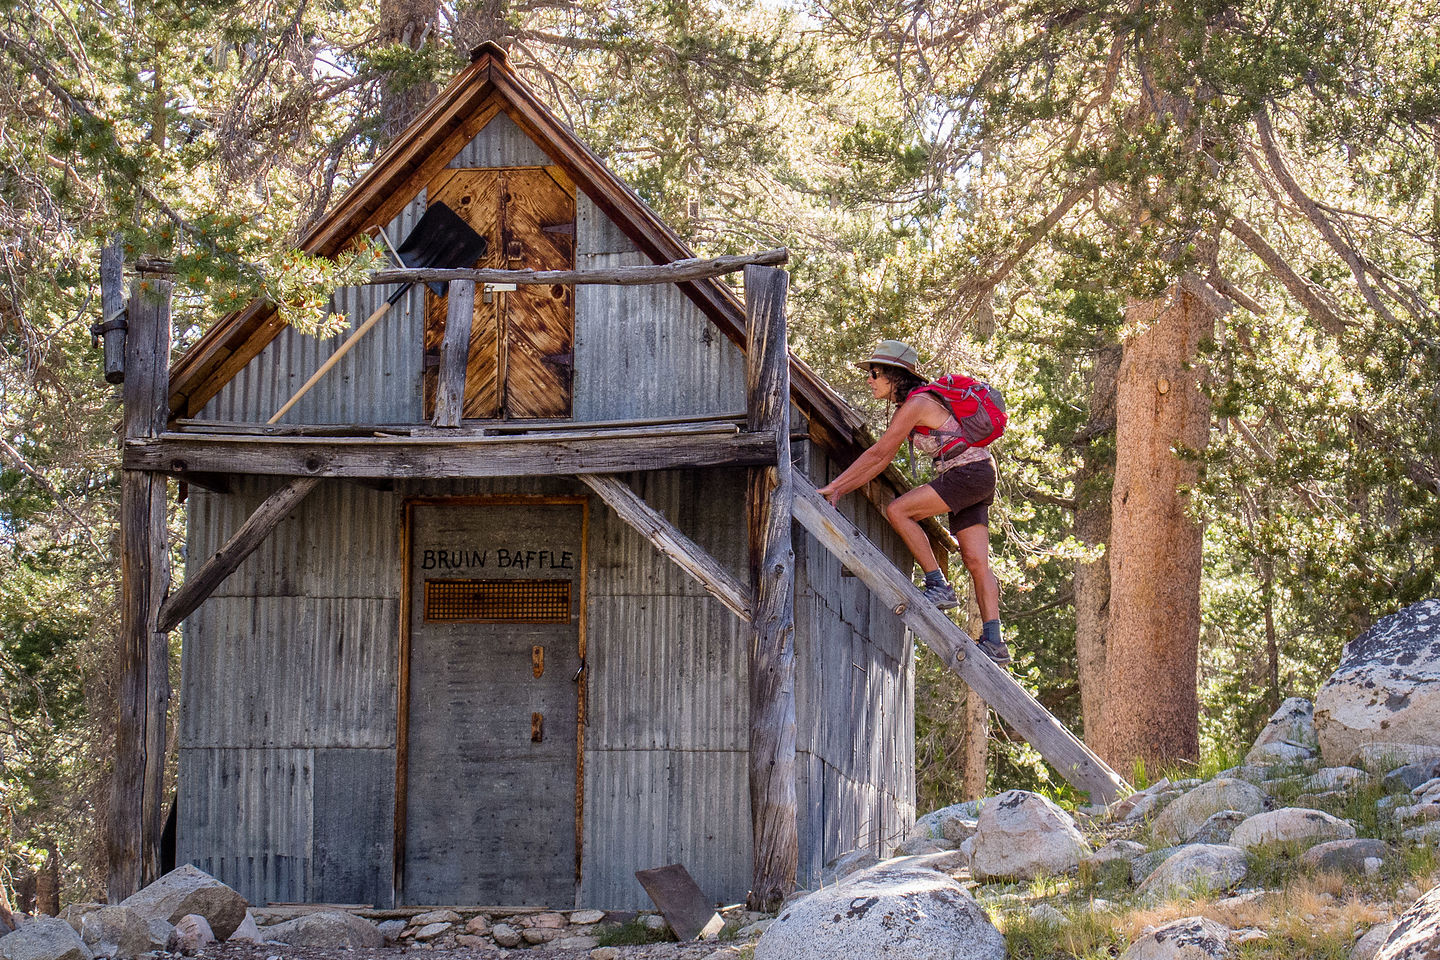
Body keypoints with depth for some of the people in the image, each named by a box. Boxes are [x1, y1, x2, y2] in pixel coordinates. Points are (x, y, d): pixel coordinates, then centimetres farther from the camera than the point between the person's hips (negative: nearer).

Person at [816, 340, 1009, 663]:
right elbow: (882, 461, 16)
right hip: (973, 481, 10)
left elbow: (876, 454, -15)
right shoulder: (911, 405, 16)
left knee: (897, 510, -16)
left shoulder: (916, 404, -14)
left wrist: (833, 485, -11)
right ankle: (993, 643, -3)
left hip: (969, 473, -10)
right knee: (976, 563, 3)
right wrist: (840, 491, 10)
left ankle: (938, 585, -14)